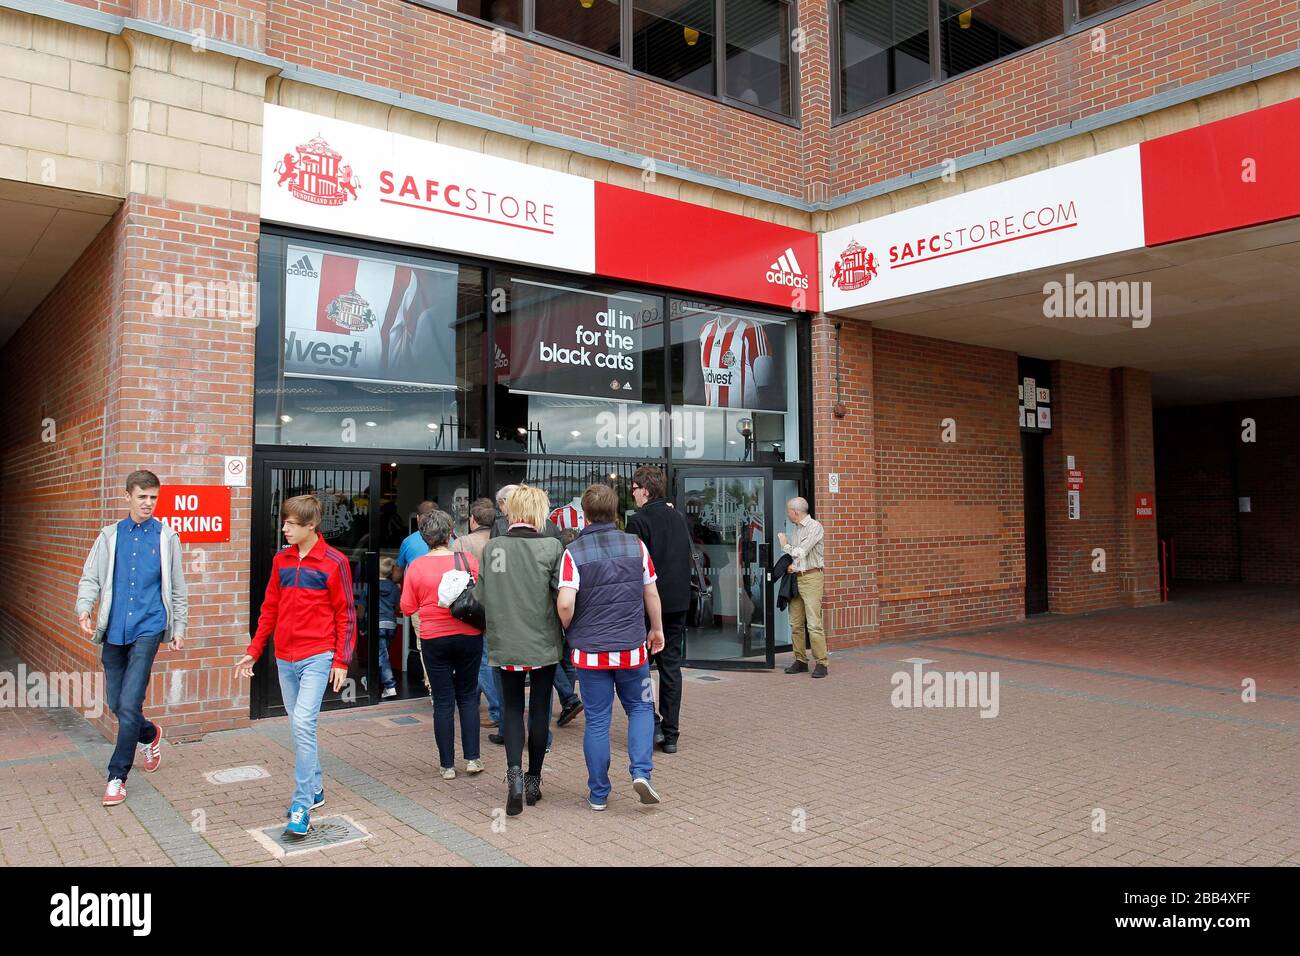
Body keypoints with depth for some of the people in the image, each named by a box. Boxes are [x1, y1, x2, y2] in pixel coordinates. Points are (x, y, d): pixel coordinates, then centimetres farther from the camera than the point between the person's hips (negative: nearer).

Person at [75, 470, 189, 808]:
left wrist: (179, 629, 9)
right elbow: (90, 577, 5)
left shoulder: (167, 537, 3)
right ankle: (151, 733, 41)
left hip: (148, 628, -3)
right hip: (114, 630, 3)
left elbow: (177, 588, 9)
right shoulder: (110, 536, 8)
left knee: (129, 704, -10)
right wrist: (84, 609, -14)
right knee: (116, 704, 11)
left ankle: (117, 776, 3)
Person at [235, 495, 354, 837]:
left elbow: (346, 614, -6)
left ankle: (302, 806, -7)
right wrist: (254, 651, 13)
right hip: (284, 658, 6)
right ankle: (315, 788, 29)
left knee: (303, 723, -15)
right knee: (300, 726, 13)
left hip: (317, 657, -6)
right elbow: (270, 609, 15)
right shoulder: (281, 560, 8)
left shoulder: (334, 562, -8)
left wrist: (342, 661, -9)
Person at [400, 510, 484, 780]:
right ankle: (472, 758, 15)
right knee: (468, 696, 16)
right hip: (469, 636, 1)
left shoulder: (416, 567, -8)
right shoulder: (469, 560, -8)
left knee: (443, 701, 8)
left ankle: (447, 765, 13)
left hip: (434, 639, -1)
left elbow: (407, 608, -1)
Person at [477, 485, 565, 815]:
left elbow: (480, 596, 1)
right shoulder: (551, 547, -12)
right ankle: (533, 780, 23)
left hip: (505, 643, 2)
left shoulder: (491, 548, -5)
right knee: (539, 707, 13)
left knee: (511, 707, 14)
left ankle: (514, 770, -6)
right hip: (543, 643, -1)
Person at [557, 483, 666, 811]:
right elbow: (651, 593, 4)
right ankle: (641, 771, 1)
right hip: (632, 648, 1)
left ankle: (598, 794, 17)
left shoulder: (574, 552, -9)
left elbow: (565, 603, -18)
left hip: (591, 651, -1)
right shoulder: (636, 545, -2)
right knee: (640, 708, 18)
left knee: (597, 720, 8)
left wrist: (569, 630, 2)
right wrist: (656, 629, 18)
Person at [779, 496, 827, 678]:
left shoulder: (814, 526, -7)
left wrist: (785, 545, 3)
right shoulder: (797, 528, 17)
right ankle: (800, 660, 15)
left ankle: (821, 663, -6)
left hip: (811, 577, -8)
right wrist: (788, 564, 1)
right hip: (795, 578, 8)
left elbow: (800, 552, -14)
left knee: (814, 624, -11)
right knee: (796, 624, 7)